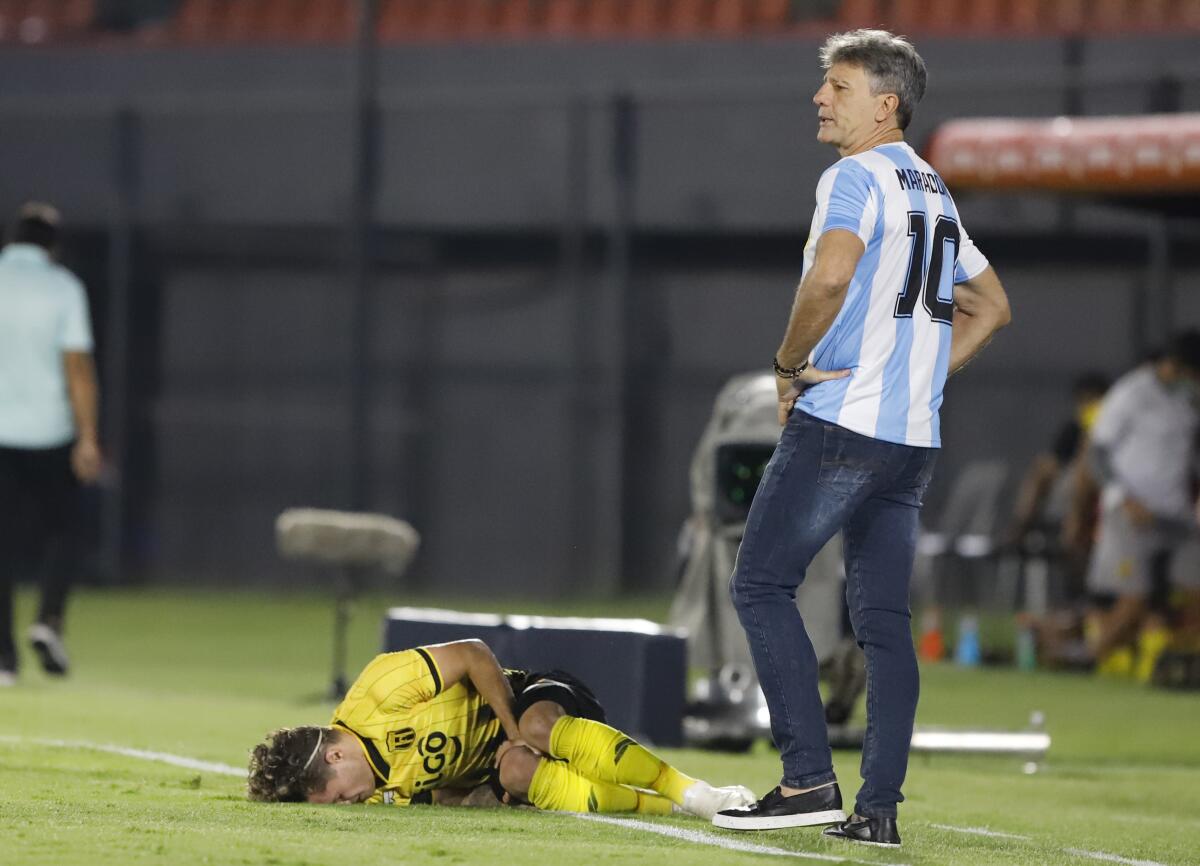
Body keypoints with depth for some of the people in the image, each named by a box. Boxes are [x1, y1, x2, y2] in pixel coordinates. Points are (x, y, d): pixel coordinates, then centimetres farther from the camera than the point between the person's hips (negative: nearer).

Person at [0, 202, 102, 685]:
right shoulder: (63, 288, -3)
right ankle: (49, 620, -11)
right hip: (49, 432, -2)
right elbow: (78, 367, -9)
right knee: (57, 531, 12)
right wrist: (88, 439, -9)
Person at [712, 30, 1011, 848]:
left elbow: (830, 274, -27)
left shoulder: (856, 177, -8)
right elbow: (990, 306, 28)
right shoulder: (935, 191, 19)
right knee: (884, 618, 7)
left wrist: (791, 364, -12)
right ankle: (878, 807, 3)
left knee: (761, 585, -3)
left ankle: (810, 780, -10)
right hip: (916, 436, 8)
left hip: (839, 421, -8)